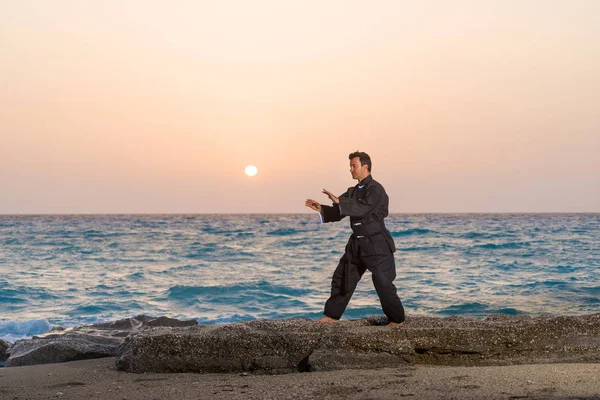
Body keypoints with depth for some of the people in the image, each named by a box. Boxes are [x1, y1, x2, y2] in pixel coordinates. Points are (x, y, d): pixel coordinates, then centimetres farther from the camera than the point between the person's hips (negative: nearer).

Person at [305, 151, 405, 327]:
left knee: (383, 283, -6)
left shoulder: (375, 189, -14)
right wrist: (321, 209, -3)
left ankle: (397, 320, 8)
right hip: (357, 243, 8)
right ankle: (331, 315, 20)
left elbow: (363, 208, -29)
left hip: (376, 244, -8)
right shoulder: (354, 191, 12)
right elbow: (338, 213, 13)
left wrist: (339, 200, -32)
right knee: (342, 278, 10)